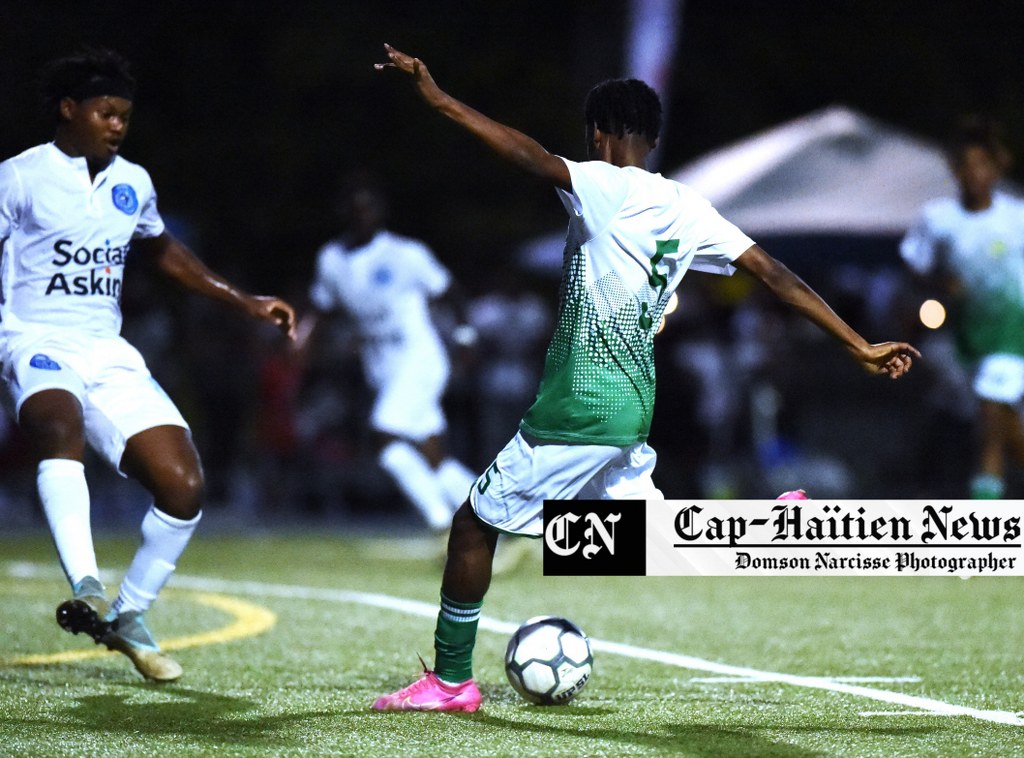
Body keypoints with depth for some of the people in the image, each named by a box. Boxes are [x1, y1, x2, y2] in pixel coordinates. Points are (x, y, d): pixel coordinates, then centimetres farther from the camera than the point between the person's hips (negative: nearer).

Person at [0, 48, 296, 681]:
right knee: (61, 426, -40)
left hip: (108, 354, 5)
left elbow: (162, 250, 31)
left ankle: (129, 617, 12)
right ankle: (86, 589, -51)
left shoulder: (133, 184, 14)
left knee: (184, 485, -9)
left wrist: (246, 302, 29)